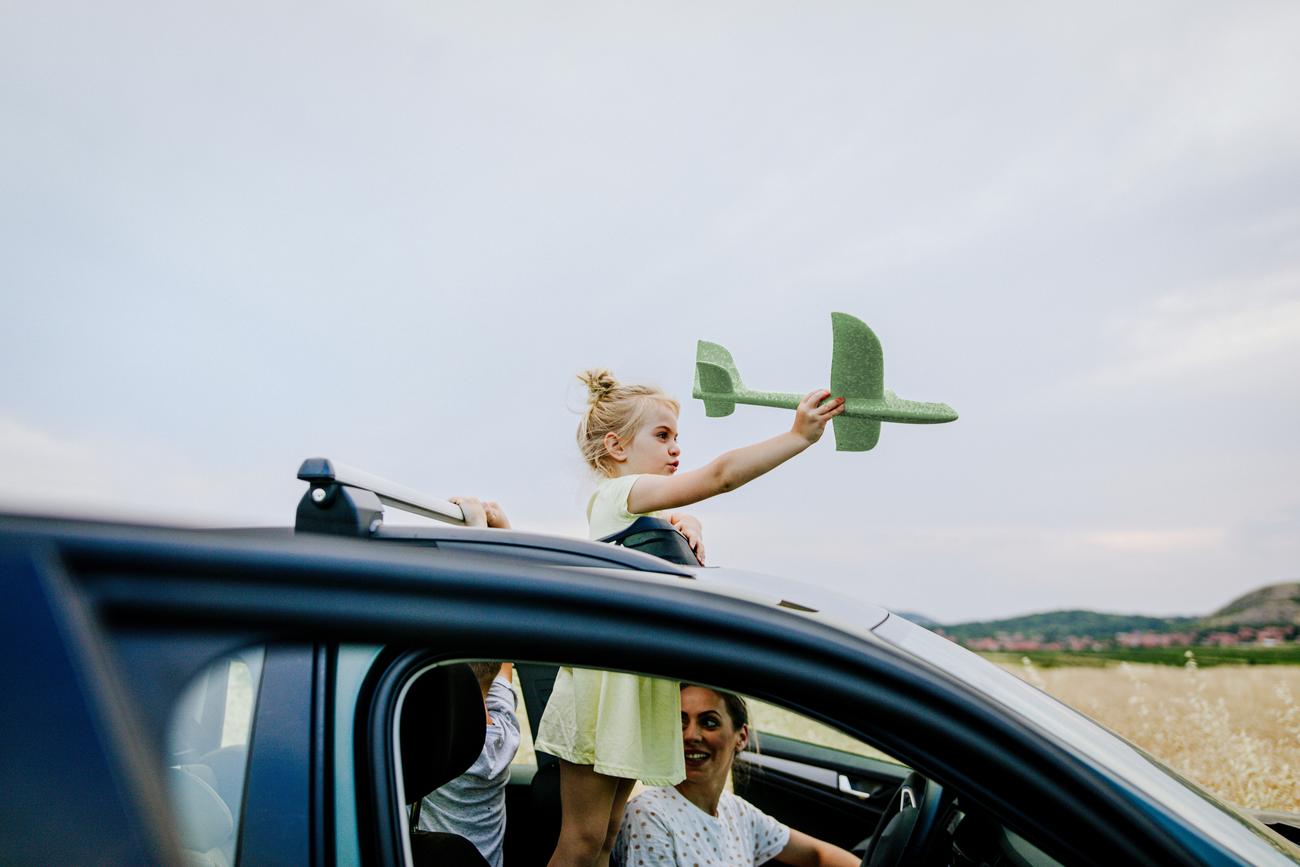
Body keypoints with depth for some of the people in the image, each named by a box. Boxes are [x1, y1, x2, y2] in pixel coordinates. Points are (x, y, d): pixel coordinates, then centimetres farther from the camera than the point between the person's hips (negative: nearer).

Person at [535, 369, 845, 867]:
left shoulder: (637, 507, 18)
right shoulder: (622, 491, -12)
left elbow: (683, 521, 23)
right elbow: (720, 475, -21)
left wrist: (687, 526, -2)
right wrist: (798, 436, -23)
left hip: (636, 686, 10)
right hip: (605, 681, -10)